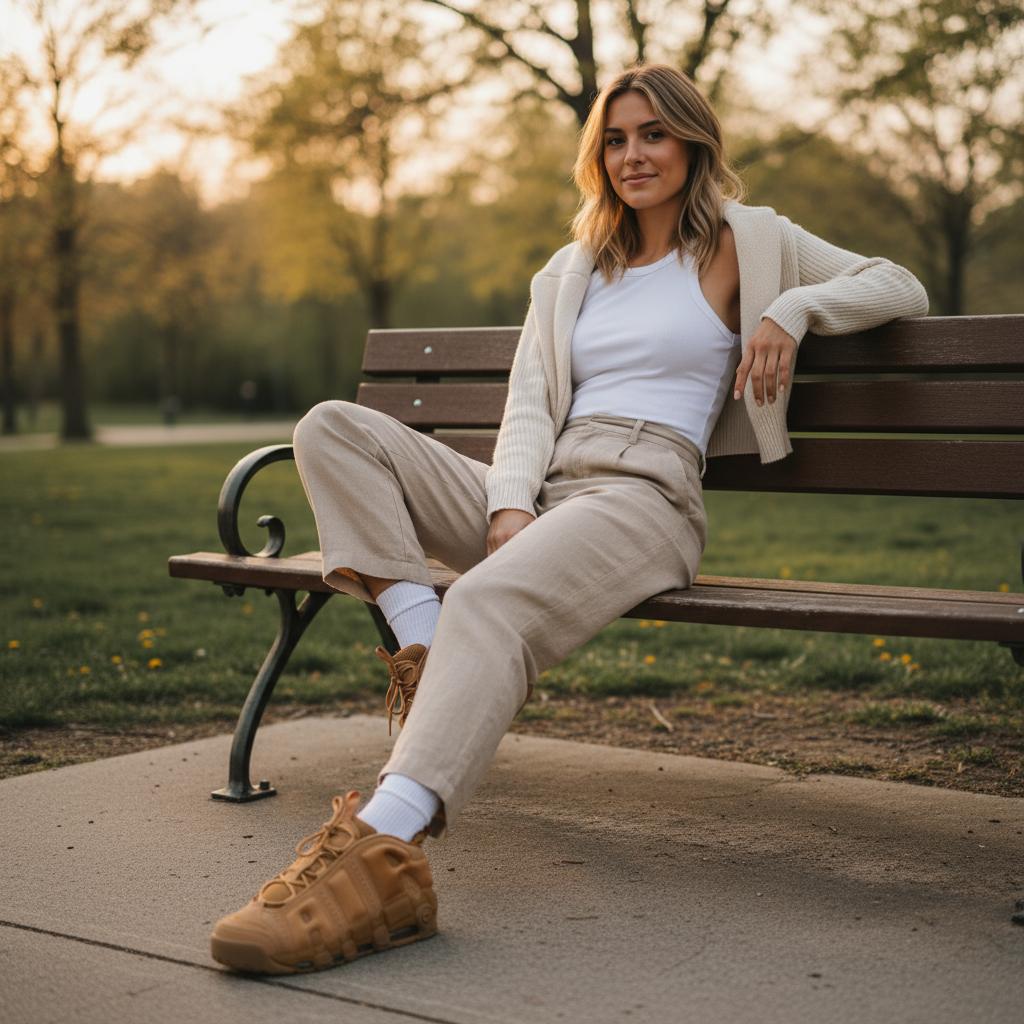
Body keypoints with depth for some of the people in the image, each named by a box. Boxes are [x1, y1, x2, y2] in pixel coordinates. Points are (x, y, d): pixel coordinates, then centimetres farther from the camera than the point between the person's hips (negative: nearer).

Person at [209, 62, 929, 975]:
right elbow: (529, 404, 13)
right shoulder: (568, 273, 27)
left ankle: (380, 854, -50)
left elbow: (902, 289, 15)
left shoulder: (744, 241, 16)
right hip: (538, 489, 6)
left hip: (646, 496, -6)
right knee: (332, 429, -13)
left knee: (490, 601, -38)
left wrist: (793, 308, -4)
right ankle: (425, 651, -28)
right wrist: (508, 507, -7)